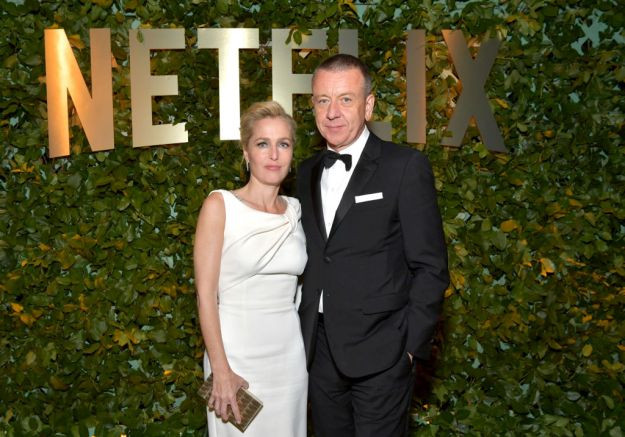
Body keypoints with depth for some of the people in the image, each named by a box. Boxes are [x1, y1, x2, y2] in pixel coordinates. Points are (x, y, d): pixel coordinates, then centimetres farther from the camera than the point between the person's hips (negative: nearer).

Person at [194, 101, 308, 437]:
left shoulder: (296, 209, 6)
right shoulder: (220, 205, -8)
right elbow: (206, 295, -11)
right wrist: (221, 370, -15)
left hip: (289, 354, 4)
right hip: (236, 354, -4)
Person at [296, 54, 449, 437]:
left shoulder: (406, 167, -7)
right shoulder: (308, 172, 11)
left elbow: (430, 267, -8)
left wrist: (411, 345, -12)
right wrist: (304, 335, 8)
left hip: (379, 351, -5)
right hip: (320, 351, 5)